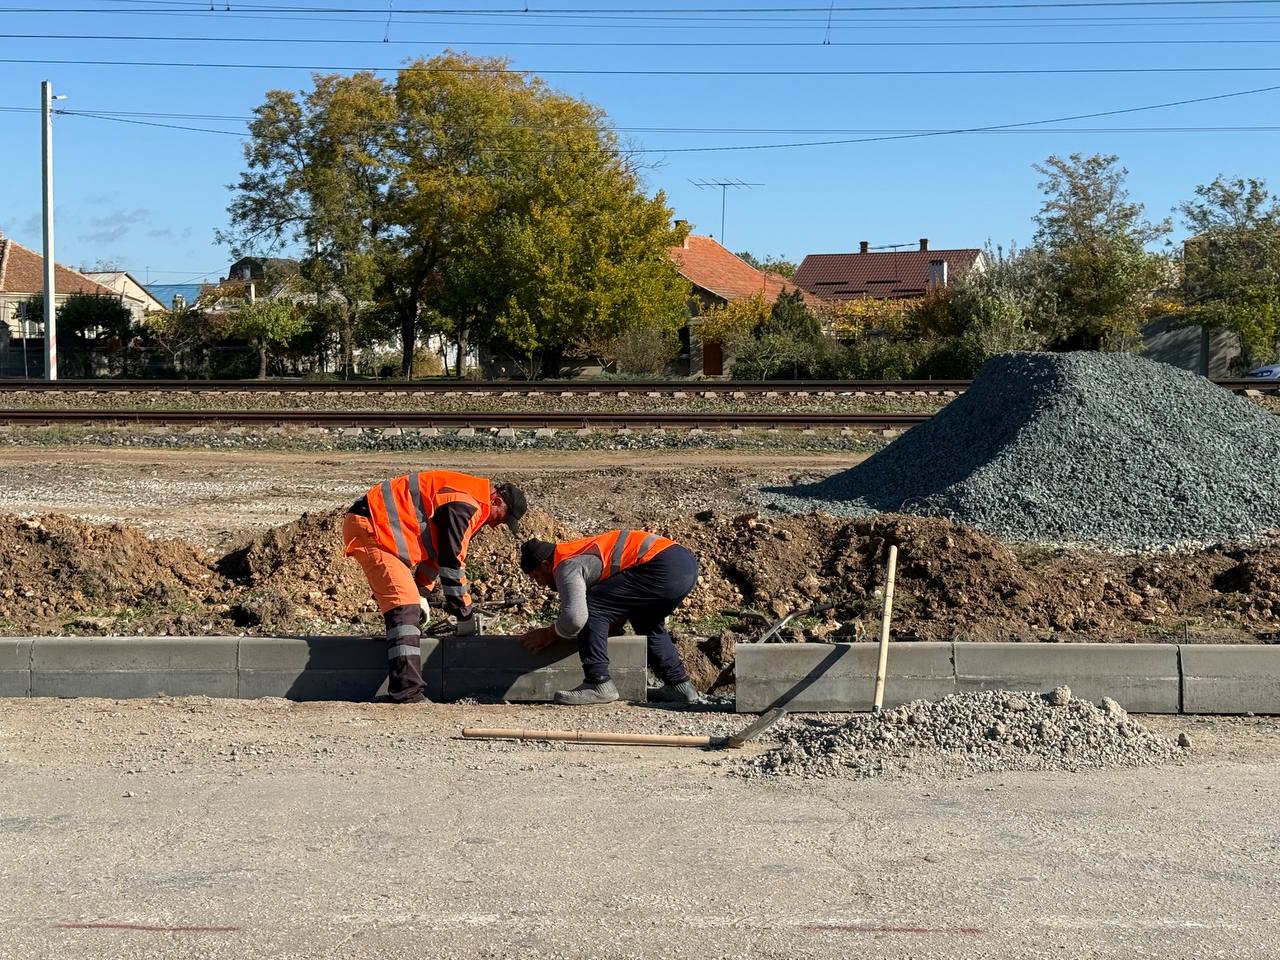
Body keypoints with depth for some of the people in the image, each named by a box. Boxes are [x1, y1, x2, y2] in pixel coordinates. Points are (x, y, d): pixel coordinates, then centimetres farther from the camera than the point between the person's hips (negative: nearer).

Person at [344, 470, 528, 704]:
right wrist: (466, 616, -6)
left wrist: (421, 592, 16)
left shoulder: (467, 501, 16)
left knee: (408, 603, 18)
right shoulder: (463, 504, -18)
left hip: (379, 527, 11)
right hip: (368, 527, -11)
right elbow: (452, 562, -16)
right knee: (404, 606, -18)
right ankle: (407, 694, -24)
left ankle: (403, 690, 25)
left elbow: (434, 546, 23)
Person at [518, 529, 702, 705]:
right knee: (646, 622, 32)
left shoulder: (566, 565, -3)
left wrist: (549, 634, 5)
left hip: (664, 570, -11)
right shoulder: (581, 554, 28)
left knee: (592, 608, -7)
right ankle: (679, 685, 33)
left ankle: (598, 684, -7)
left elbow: (574, 618, -13)